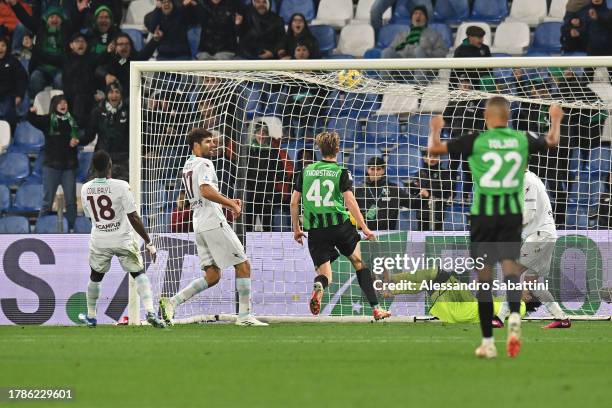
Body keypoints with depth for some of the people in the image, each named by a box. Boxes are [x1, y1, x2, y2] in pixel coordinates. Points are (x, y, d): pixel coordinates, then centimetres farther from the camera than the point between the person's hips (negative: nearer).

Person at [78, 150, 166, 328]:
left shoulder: (85, 189, -4)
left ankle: (91, 317, 32)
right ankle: (150, 311, -10)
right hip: (123, 239, -3)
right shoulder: (121, 186, -16)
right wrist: (148, 242, -9)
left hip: (99, 240, 3)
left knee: (95, 278, 22)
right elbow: (133, 217, -15)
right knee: (139, 274, 8)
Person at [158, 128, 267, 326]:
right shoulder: (204, 164, -8)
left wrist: (227, 202, 22)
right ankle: (244, 316, -3)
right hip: (214, 222, -9)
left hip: (199, 226, 9)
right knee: (243, 265, -1)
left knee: (212, 276, 7)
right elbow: (206, 191, -24)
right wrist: (231, 204, -16)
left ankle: (172, 302, -5)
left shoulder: (188, 165, 21)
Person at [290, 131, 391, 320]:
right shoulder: (341, 173, -1)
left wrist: (296, 229, 20)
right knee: (359, 262, 17)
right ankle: (375, 308, 12)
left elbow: (294, 202, 10)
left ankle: (318, 288, -33)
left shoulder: (306, 171, 9)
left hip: (315, 229, 2)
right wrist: (364, 228, -8)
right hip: (340, 224, -2)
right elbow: (350, 201, -11)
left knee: (324, 273, 7)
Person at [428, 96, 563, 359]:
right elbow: (551, 142, 25)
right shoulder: (522, 140, 3)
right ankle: (514, 315, -27)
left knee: (484, 272, 5)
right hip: (513, 212, 2)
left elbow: (434, 149, -2)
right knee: (509, 263, 5)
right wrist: (555, 120, 45)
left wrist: (435, 129, 20)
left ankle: (488, 341, 7)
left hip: (483, 212, -2)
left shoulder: (476, 141, -7)